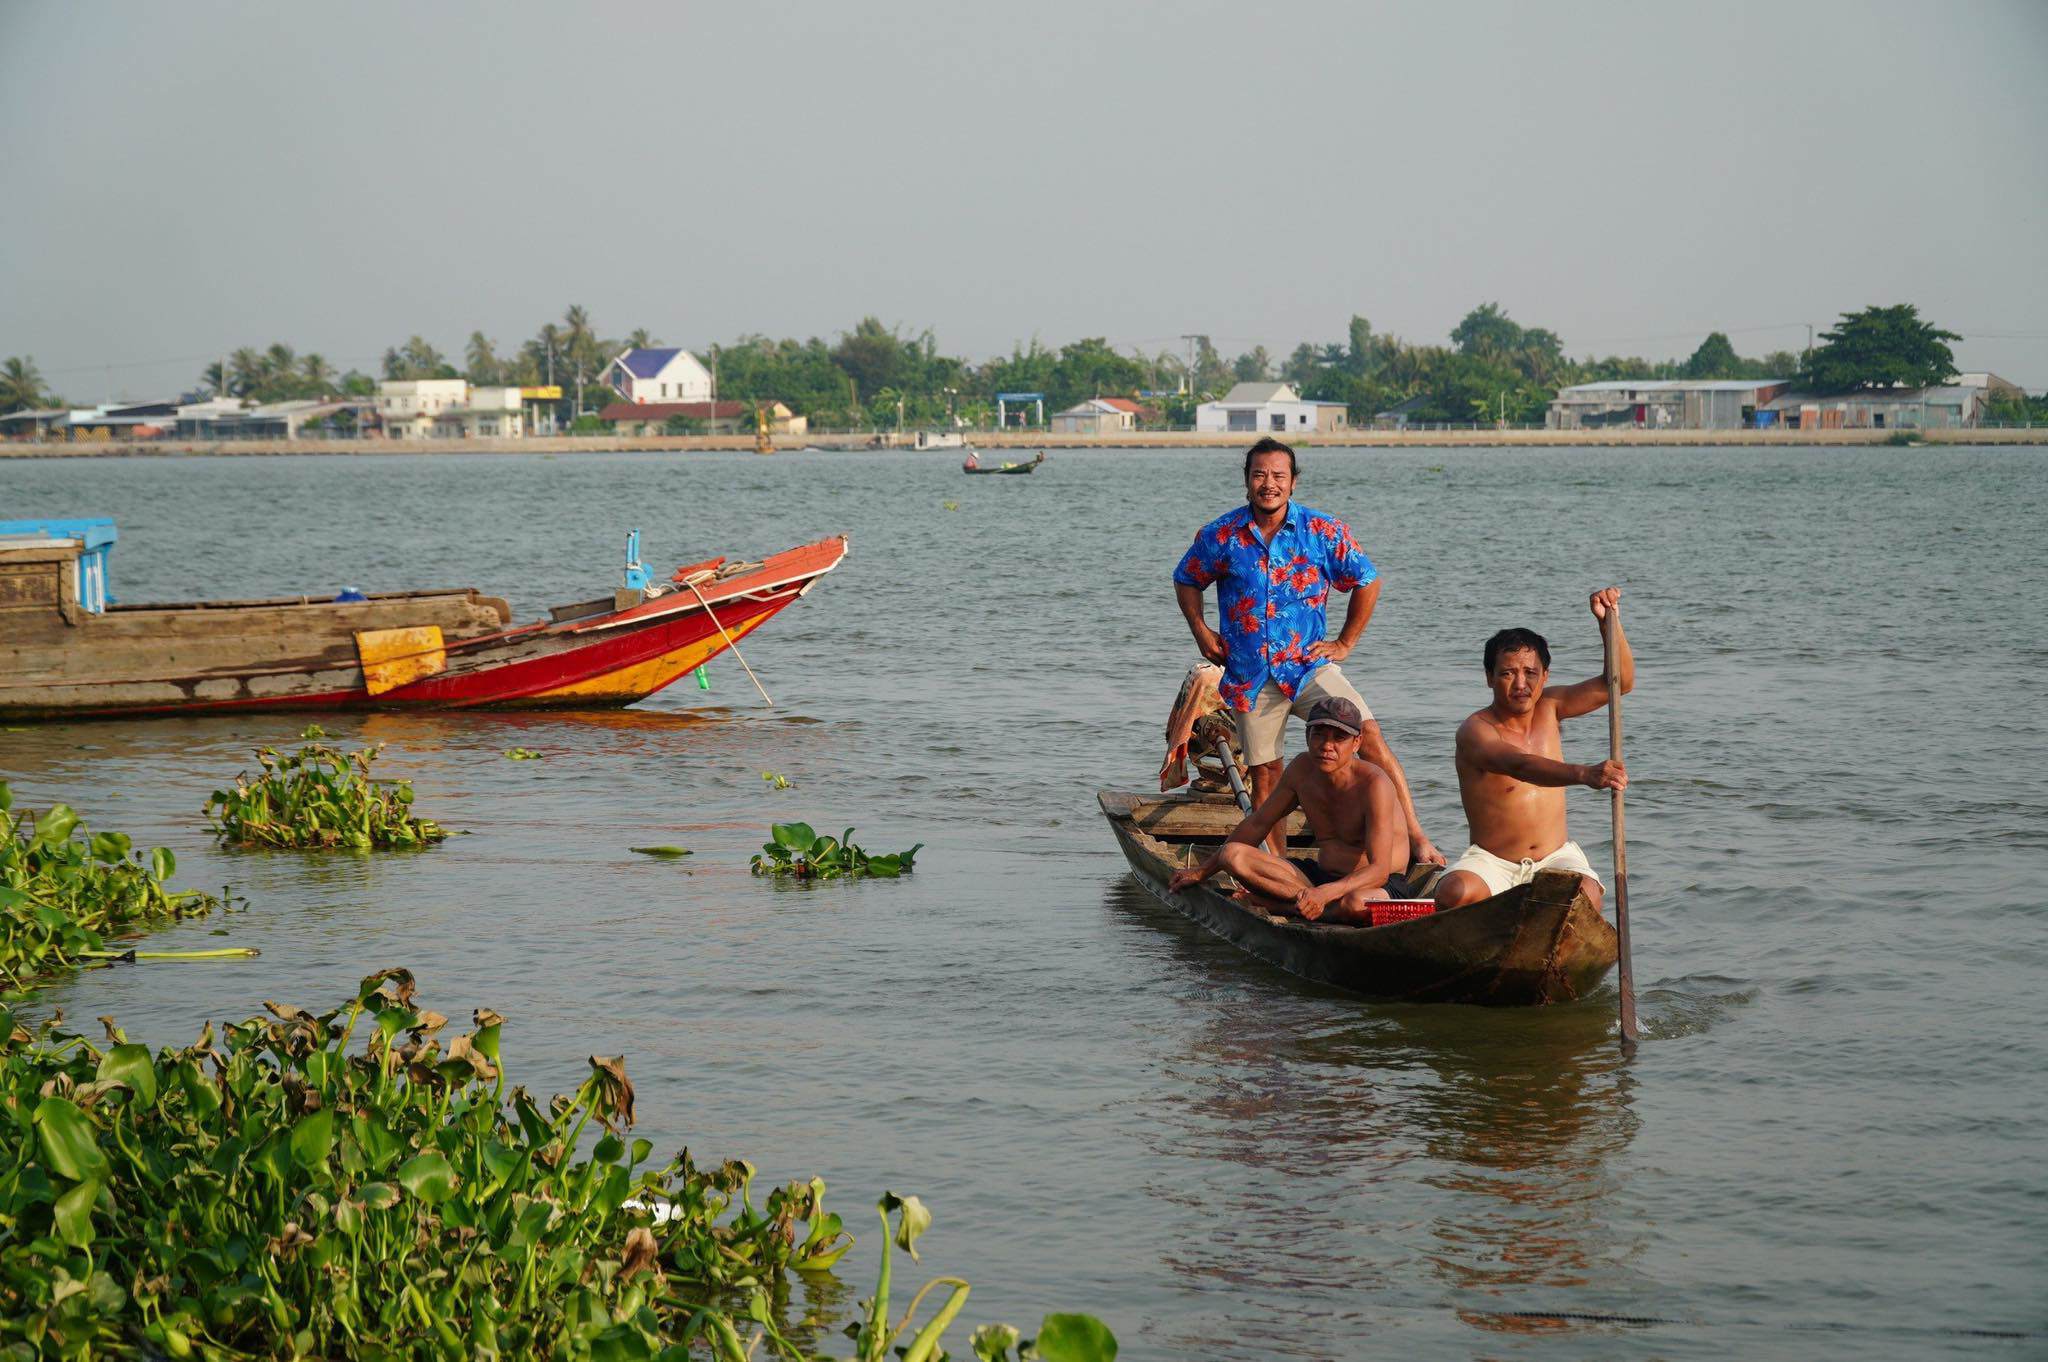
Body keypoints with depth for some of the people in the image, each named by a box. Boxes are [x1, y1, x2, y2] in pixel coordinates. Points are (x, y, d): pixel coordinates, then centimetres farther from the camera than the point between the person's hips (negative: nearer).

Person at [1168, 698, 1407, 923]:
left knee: (1356, 904, -46)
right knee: (1231, 854, -13)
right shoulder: (1302, 769, 1)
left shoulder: (1372, 784, -19)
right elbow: (1258, 823, 16)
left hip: (1381, 887, -7)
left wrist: (1324, 893, -42)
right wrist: (1203, 871, 19)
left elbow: (1379, 870, -26)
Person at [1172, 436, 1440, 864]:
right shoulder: (1221, 535, 0)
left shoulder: (1324, 531, -2)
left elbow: (1367, 582, 9)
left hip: (1309, 665, -1)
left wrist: (1345, 643, 5)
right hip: (1250, 676, 1)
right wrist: (1201, 631, 4)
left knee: (1369, 735, -20)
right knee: (1265, 775, 6)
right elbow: (1186, 581, 17)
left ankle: (1415, 837, -22)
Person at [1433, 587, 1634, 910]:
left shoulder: (1548, 708, 7)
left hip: (1555, 858, 4)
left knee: (1586, 896, -31)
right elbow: (1520, 765, -34)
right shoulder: (1475, 731, -14)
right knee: (1454, 893, -37)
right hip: (1491, 862, -4)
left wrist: (1609, 620, -8)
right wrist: (1583, 774, -52)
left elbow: (1620, 682, 7)